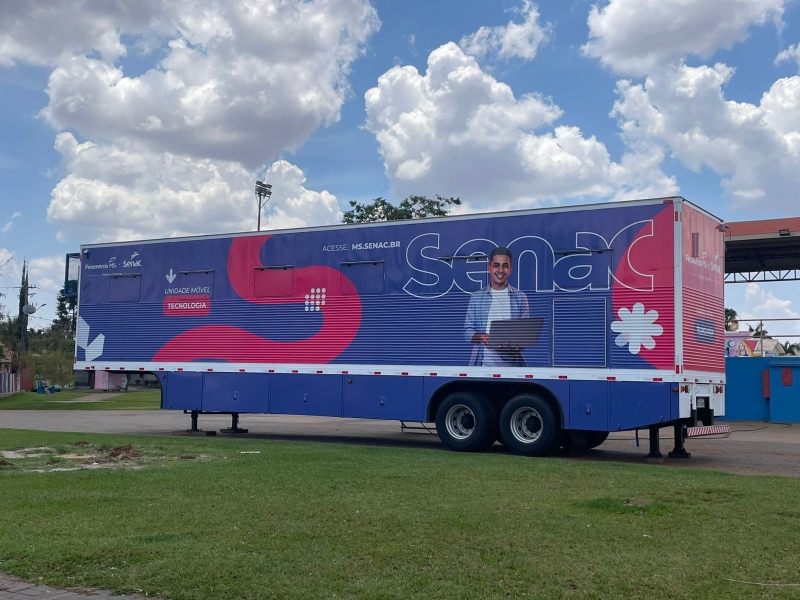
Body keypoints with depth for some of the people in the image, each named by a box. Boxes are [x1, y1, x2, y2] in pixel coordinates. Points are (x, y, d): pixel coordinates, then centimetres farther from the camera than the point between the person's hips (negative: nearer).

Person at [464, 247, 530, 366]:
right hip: (483, 363, 0)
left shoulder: (520, 297, 7)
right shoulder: (477, 297, 7)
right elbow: (468, 331, 4)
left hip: (511, 364, 0)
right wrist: (481, 337, -17)